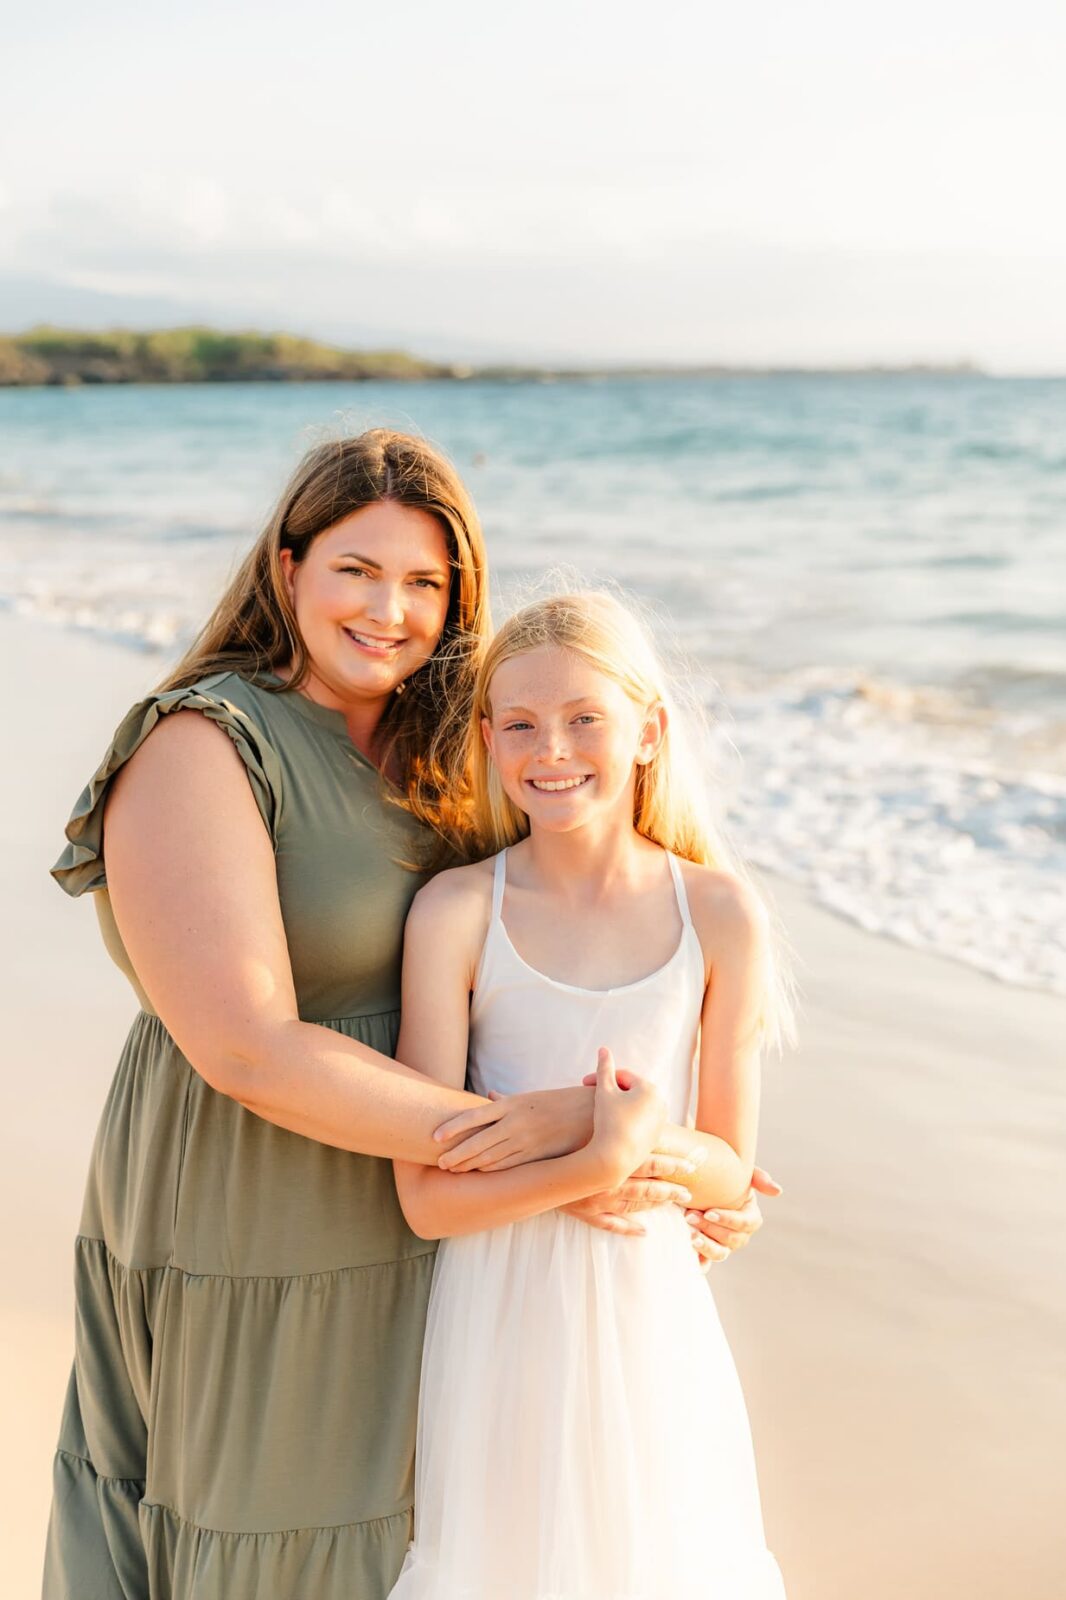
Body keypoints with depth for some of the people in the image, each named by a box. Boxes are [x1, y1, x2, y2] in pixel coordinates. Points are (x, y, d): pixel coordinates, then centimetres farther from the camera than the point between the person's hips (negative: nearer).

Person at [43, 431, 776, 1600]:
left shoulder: (419, 759, 5)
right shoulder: (198, 749, -18)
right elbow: (247, 1049, -27)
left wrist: (669, 1183, -4)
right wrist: (523, 1136, -27)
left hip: (414, 1214, 7)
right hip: (252, 1240, -7)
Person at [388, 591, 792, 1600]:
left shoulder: (720, 916, -6)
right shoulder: (455, 912, -11)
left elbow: (728, 1171, 0)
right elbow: (428, 1199, -12)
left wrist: (650, 1140, -21)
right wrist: (602, 1160, -24)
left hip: (652, 1302, 2)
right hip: (502, 1310, -1)